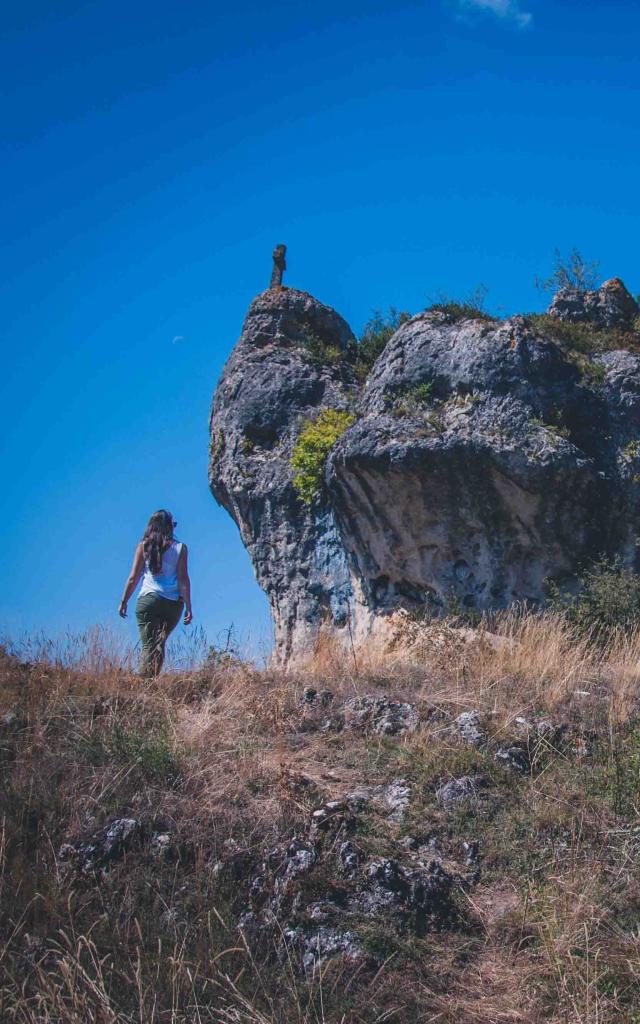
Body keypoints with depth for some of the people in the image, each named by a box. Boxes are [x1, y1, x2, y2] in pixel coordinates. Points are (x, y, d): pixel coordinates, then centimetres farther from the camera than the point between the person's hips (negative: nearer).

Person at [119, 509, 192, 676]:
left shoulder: (143, 546, 5)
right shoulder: (180, 548, 3)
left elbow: (133, 578, 4)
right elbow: (183, 579, -1)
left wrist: (124, 602, 13)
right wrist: (188, 607, 1)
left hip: (148, 600, 0)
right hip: (173, 603, 0)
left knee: (149, 645, -1)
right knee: (159, 643, 10)